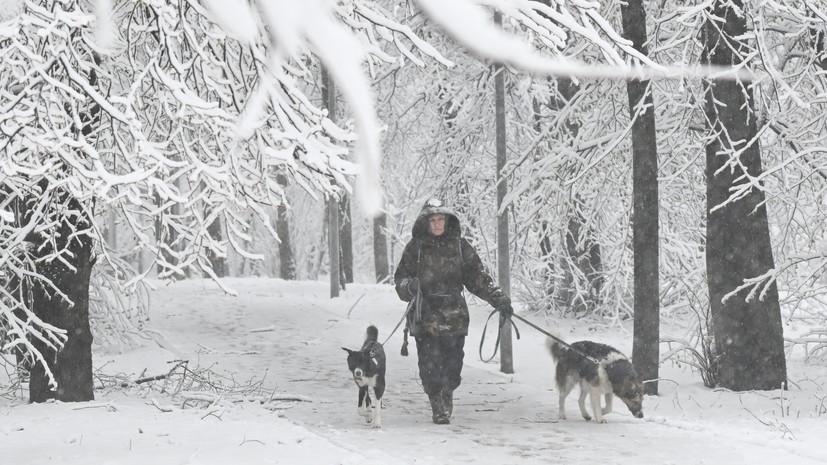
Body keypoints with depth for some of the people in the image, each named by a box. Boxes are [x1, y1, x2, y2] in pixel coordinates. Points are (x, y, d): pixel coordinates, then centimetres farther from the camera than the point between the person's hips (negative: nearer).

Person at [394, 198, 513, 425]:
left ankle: (447, 394, 26)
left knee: (452, 363, 2)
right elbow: (401, 277, 7)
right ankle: (438, 408, -1)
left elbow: (478, 277, 11)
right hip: (425, 316, -1)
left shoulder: (460, 246, 7)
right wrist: (409, 285, -16)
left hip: (454, 316, 1)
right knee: (430, 365, -8)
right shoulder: (416, 247, 3)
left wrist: (499, 299, 5)